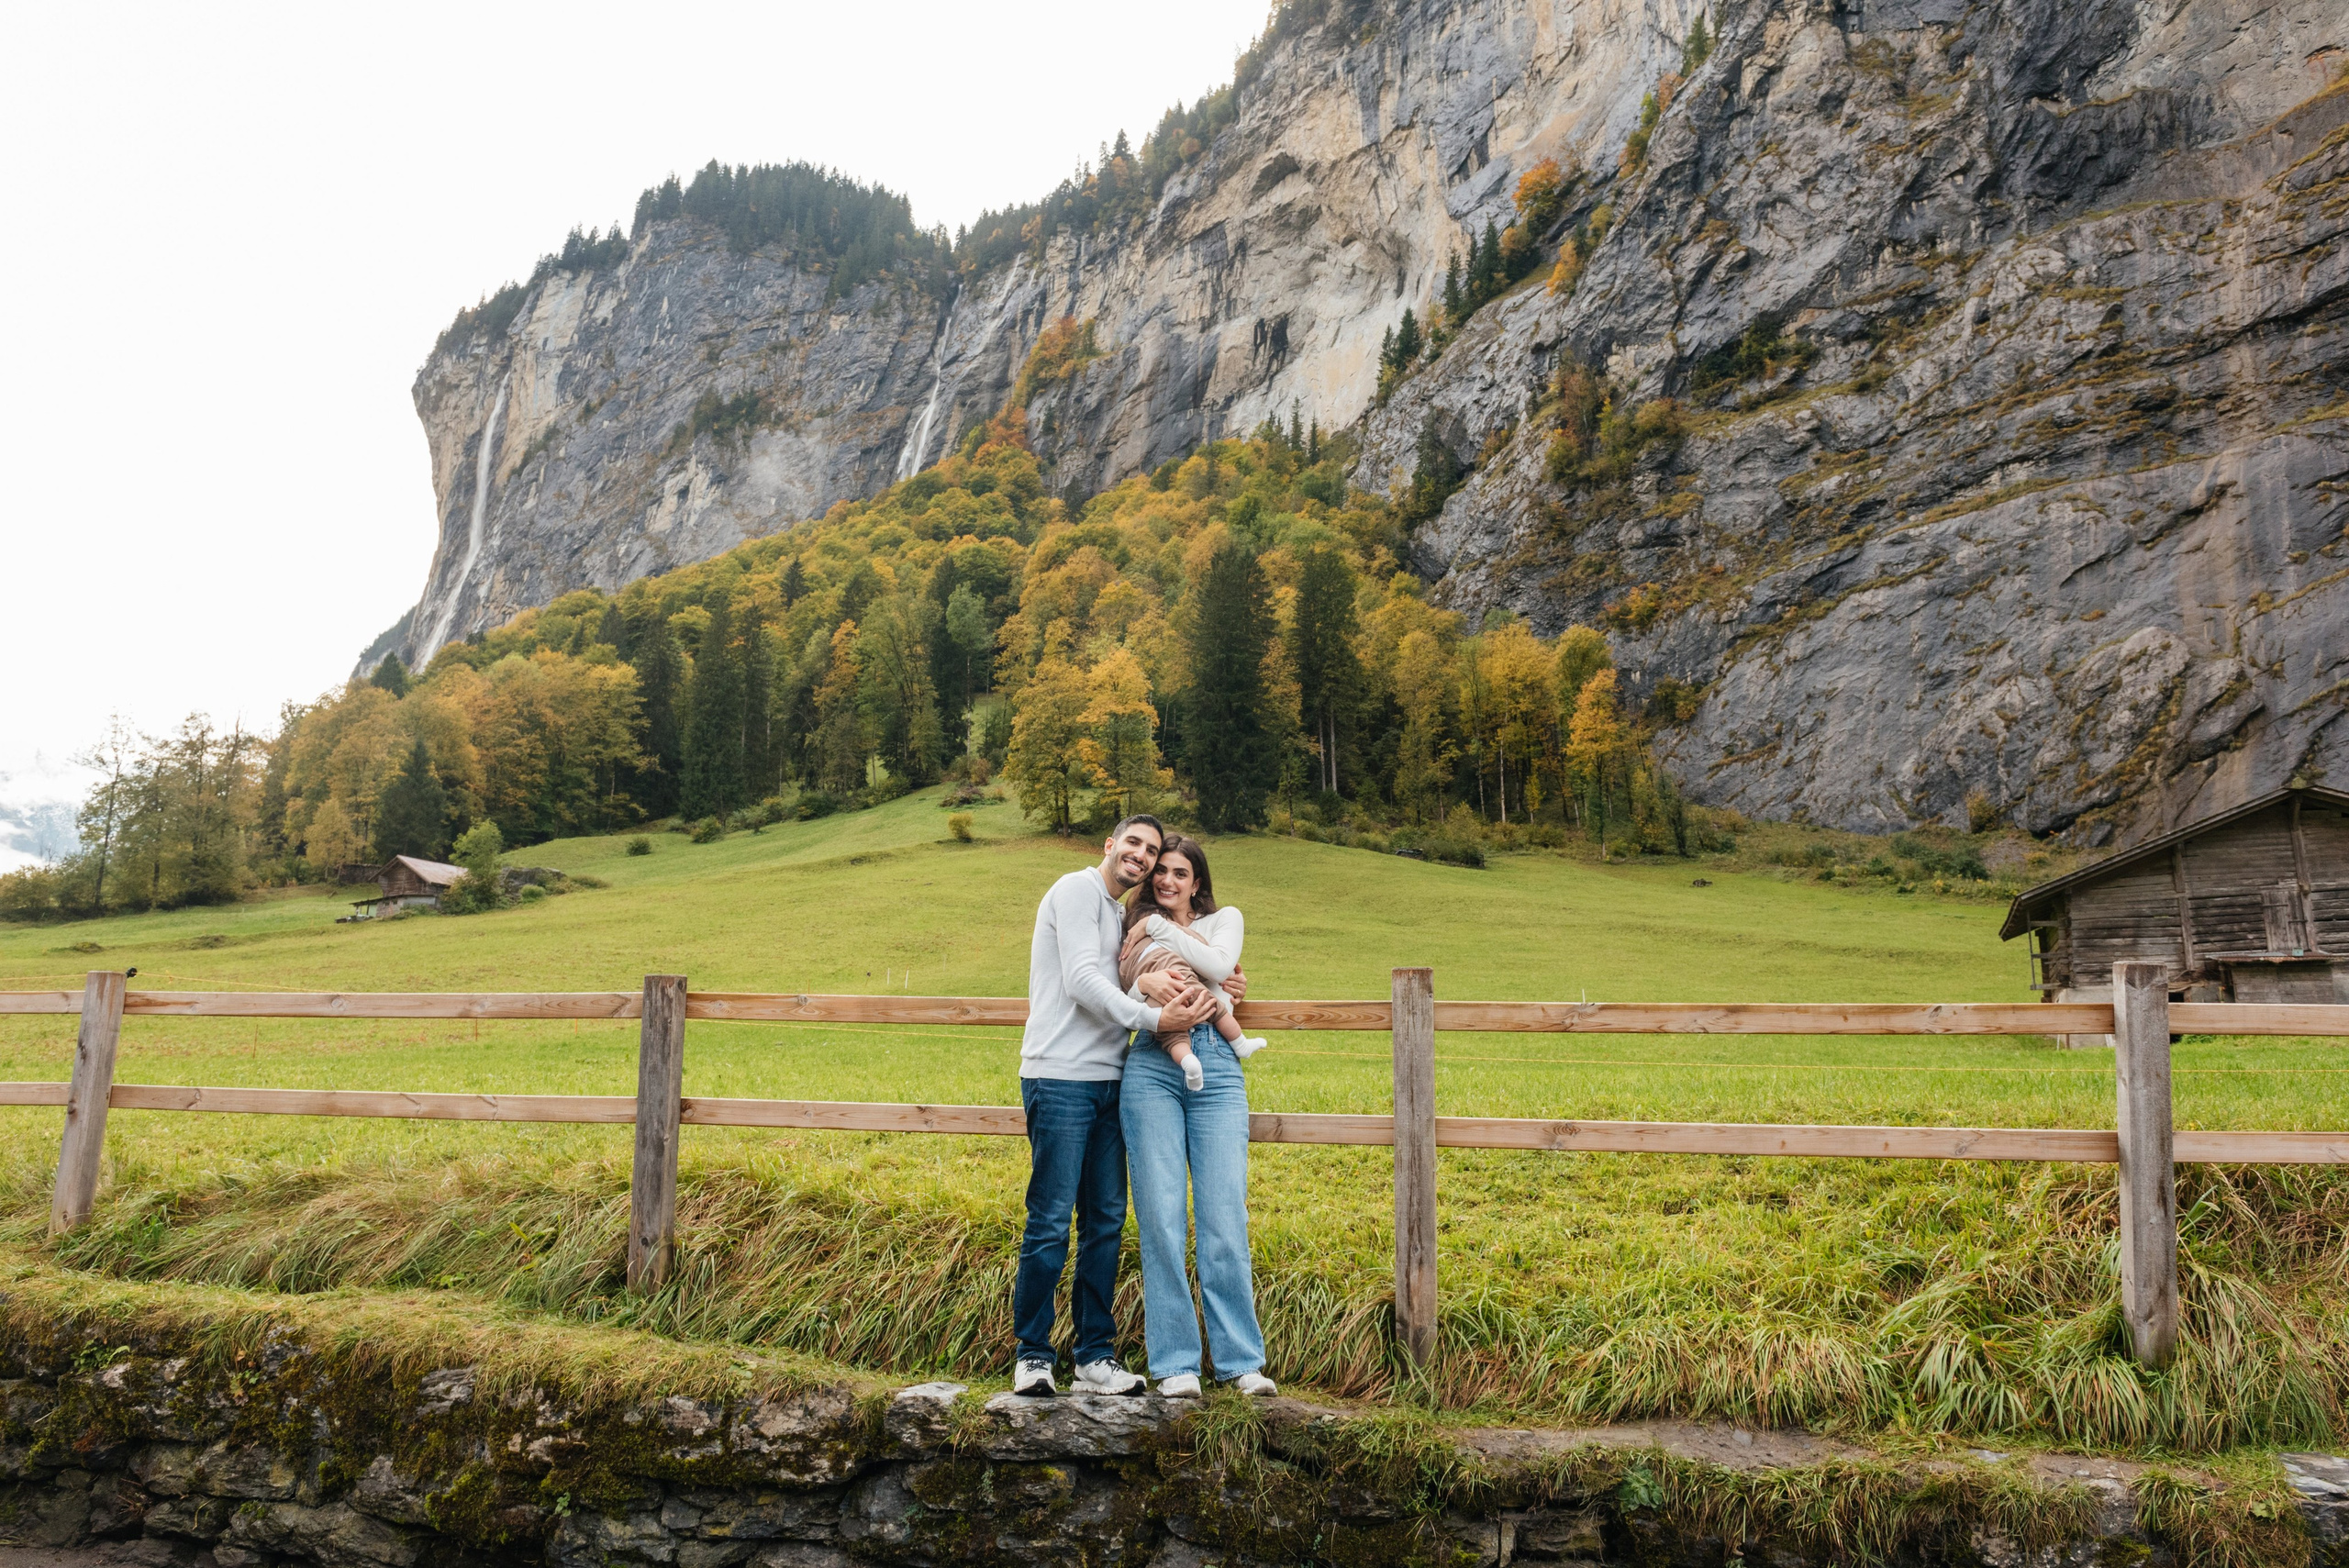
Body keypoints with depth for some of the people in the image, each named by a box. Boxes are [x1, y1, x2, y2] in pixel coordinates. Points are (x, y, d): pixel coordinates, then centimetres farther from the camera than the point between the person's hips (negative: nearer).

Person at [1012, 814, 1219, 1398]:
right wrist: (1153, 1018, -18)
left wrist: (1167, 992, -3)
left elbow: (1119, 988, 16)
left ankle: (1096, 1356, 13)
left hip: (1107, 1080, 8)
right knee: (1051, 1221, -6)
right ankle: (1032, 1354, 6)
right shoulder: (1078, 890, -3)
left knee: (1106, 1220, 7)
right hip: (1061, 1078, -8)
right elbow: (1081, 980, -13)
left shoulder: (1120, 916, 24)